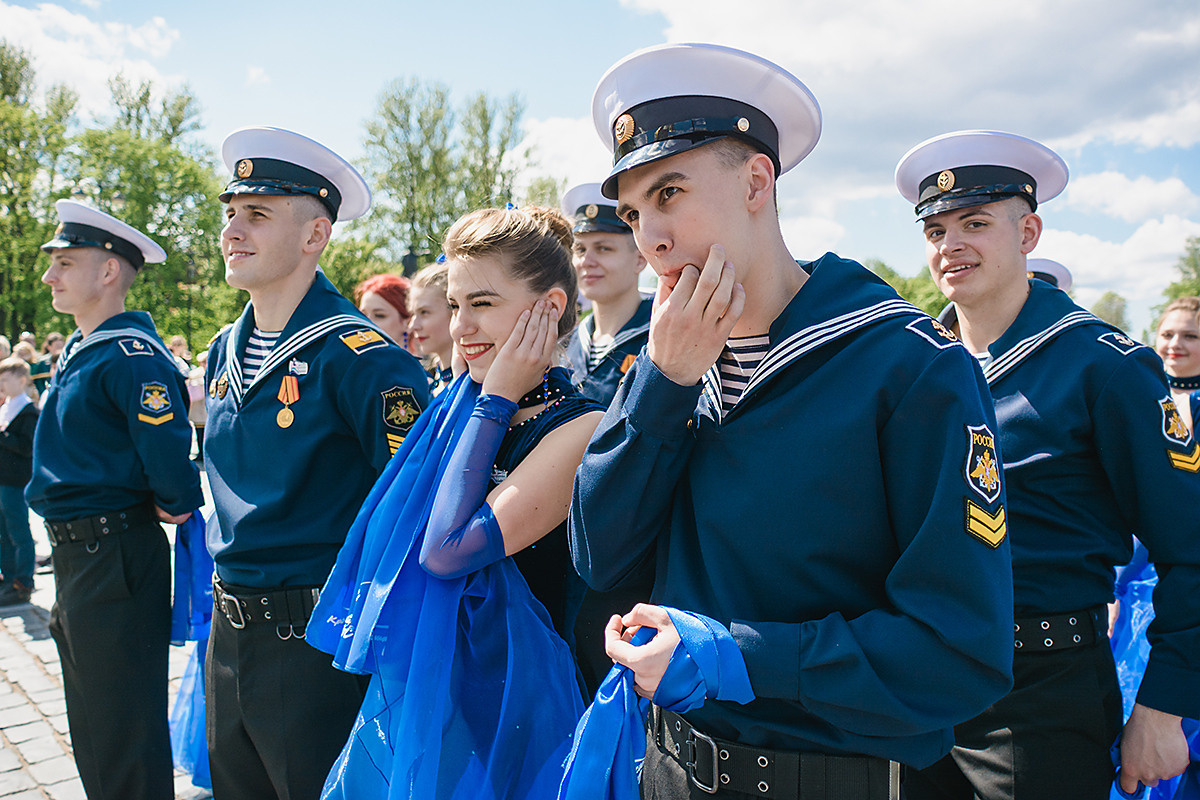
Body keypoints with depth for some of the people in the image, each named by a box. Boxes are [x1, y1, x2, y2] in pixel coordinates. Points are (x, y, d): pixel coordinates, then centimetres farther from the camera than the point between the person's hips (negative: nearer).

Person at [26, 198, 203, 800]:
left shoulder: (132, 356, -21)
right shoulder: (76, 350, 11)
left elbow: (168, 452, -28)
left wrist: (175, 506, -11)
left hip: (116, 557, -10)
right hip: (74, 551, 10)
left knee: (123, 730, 4)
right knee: (90, 725, 23)